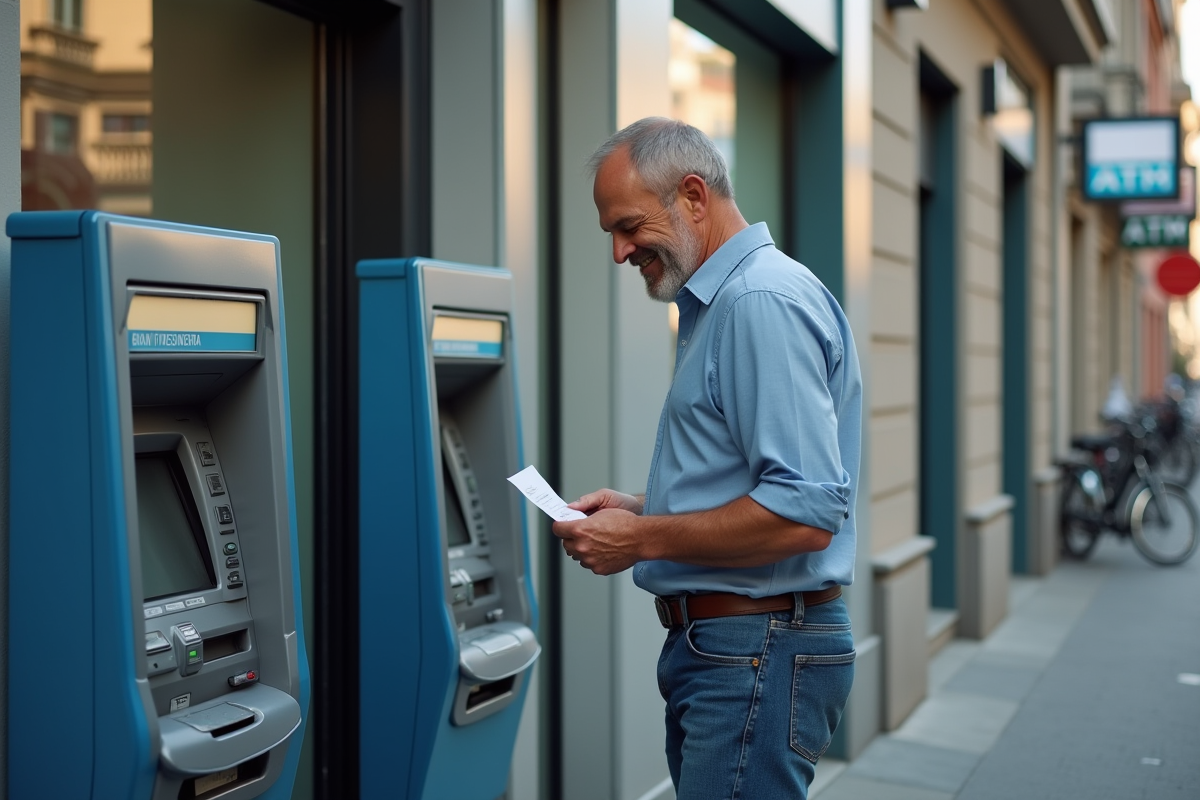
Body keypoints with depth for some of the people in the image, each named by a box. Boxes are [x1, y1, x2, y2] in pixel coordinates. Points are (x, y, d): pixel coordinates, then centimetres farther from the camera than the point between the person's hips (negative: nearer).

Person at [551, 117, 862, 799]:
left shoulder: (764, 301, -17)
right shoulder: (717, 302, 17)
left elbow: (804, 514, -25)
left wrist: (642, 539, -17)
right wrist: (641, 507, 10)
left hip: (757, 656, -11)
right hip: (716, 644, 11)